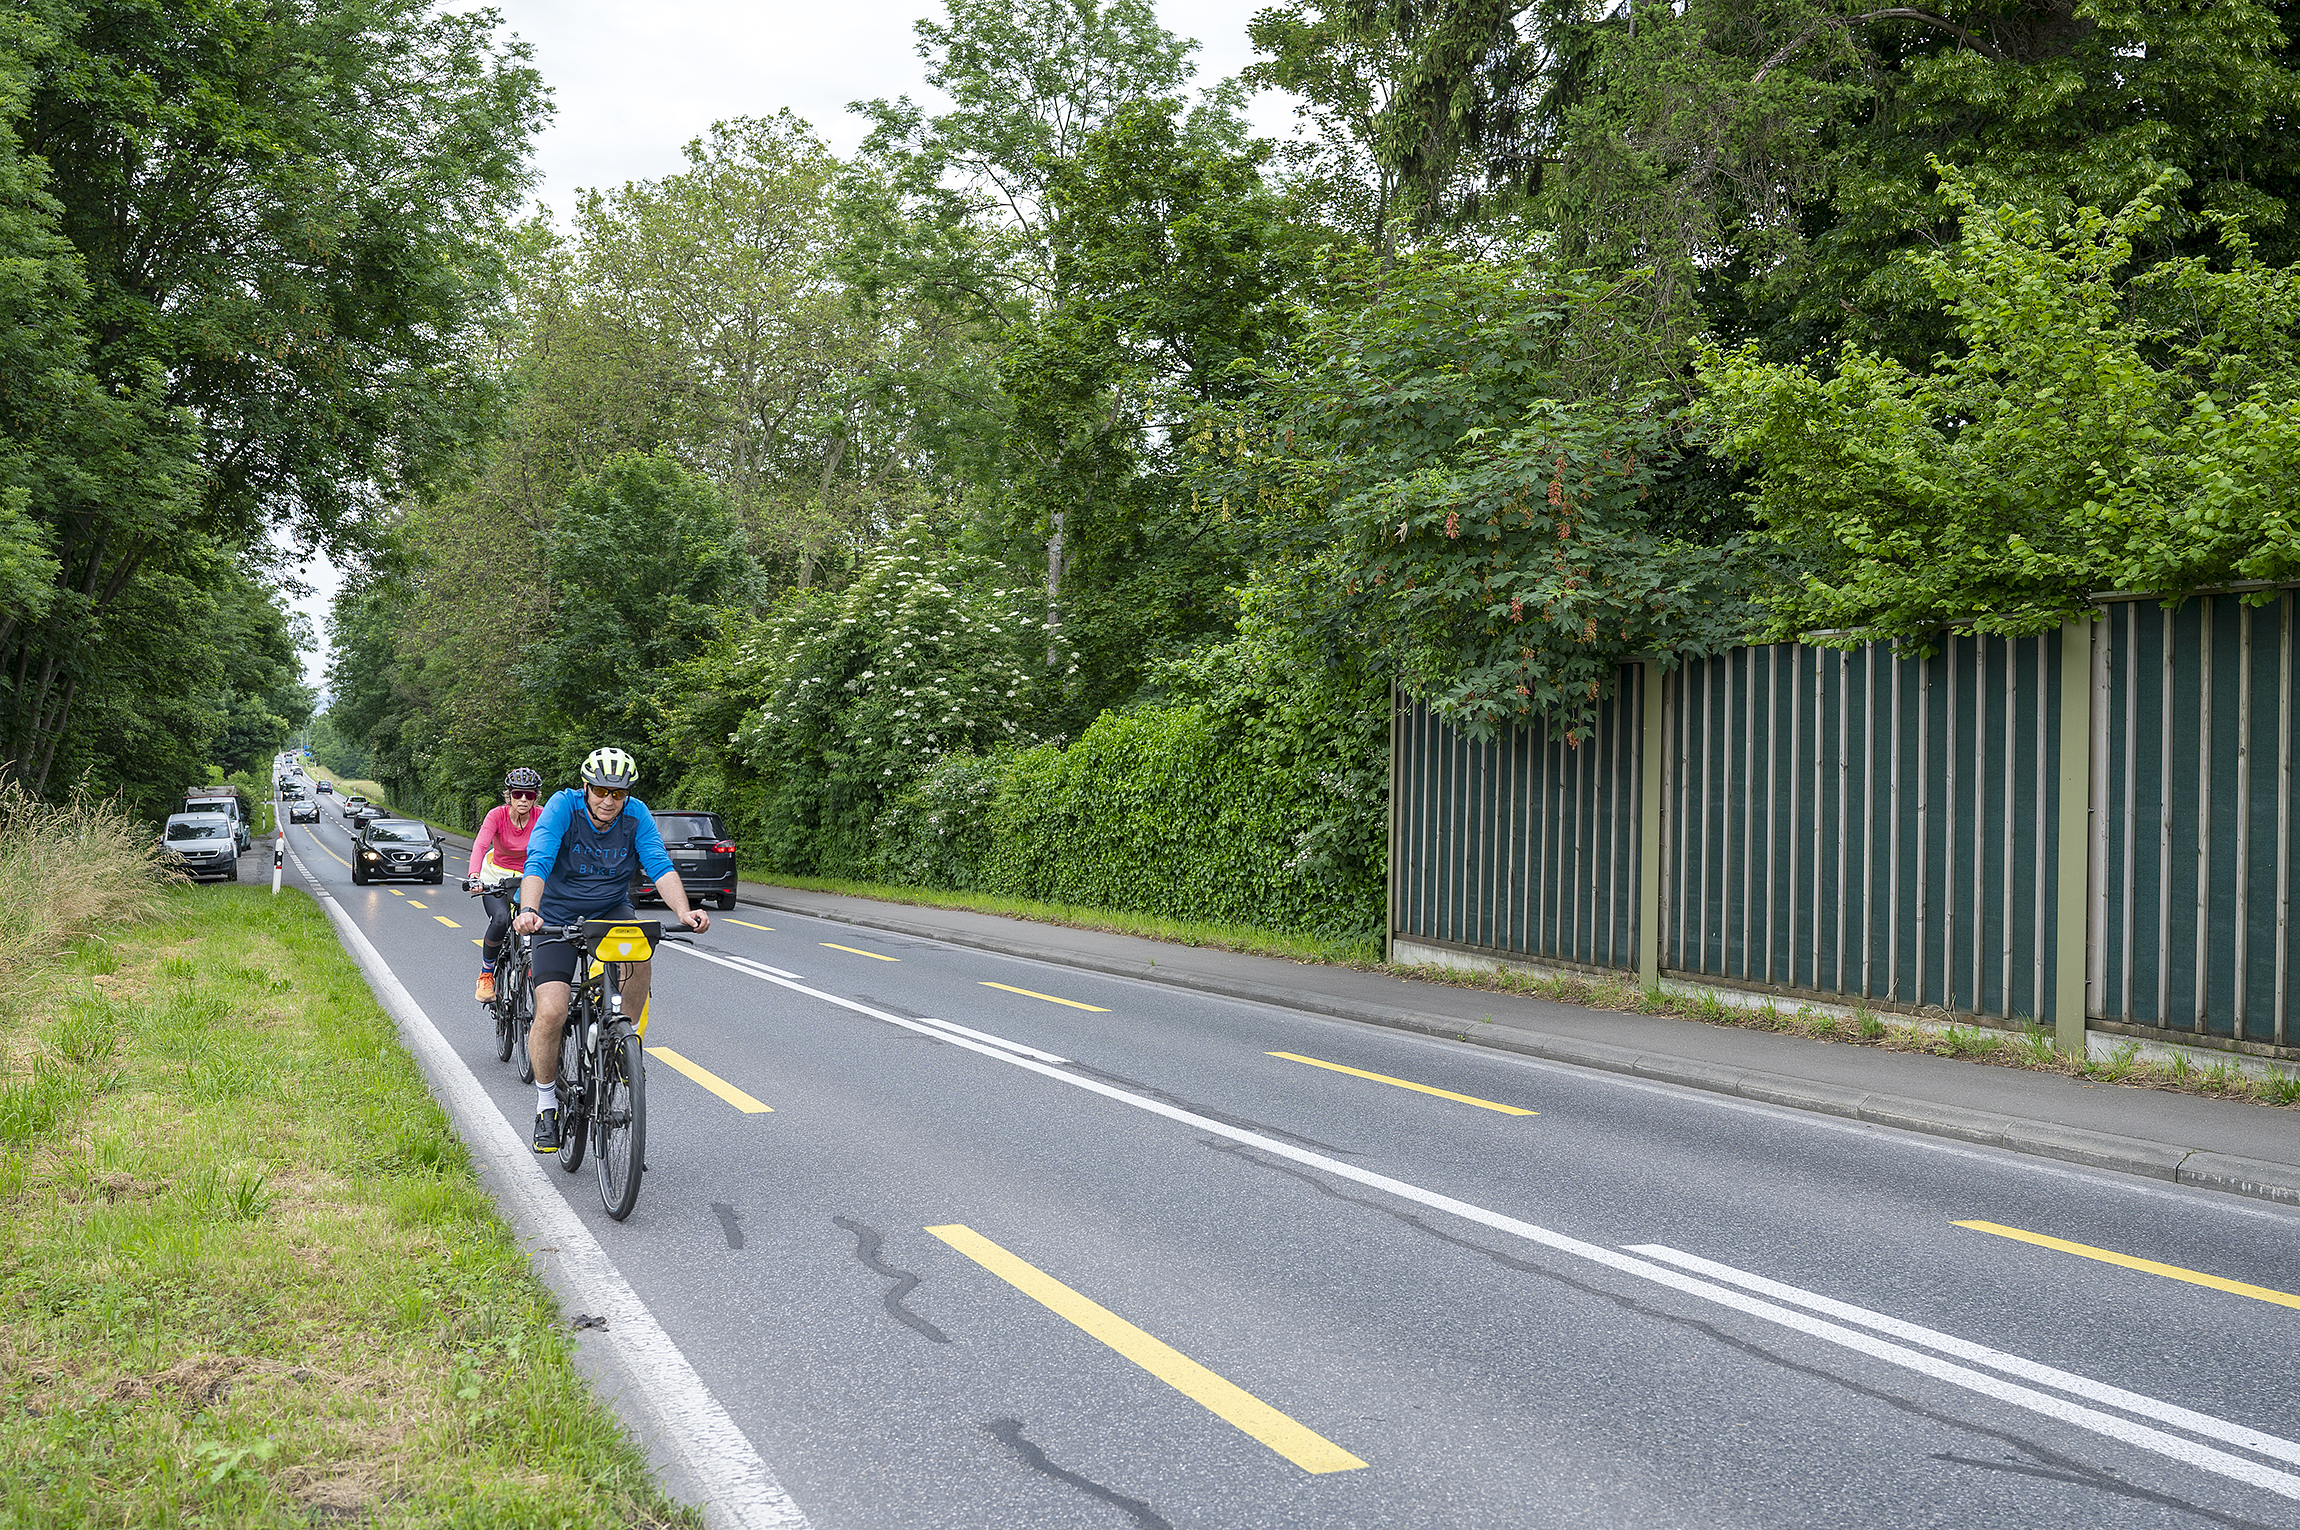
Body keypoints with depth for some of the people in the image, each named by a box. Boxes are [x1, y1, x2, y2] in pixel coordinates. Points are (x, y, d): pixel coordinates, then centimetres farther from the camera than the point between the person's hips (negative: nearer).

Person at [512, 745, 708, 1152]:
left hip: (611, 910, 2)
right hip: (558, 917, -2)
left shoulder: (636, 815, -11)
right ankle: (546, 1104, 6)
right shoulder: (562, 807, -18)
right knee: (551, 1012, -17)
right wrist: (528, 911, -48)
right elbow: (537, 864, -30)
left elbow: (660, 868, -20)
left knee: (637, 953, -33)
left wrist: (683, 912, -38)